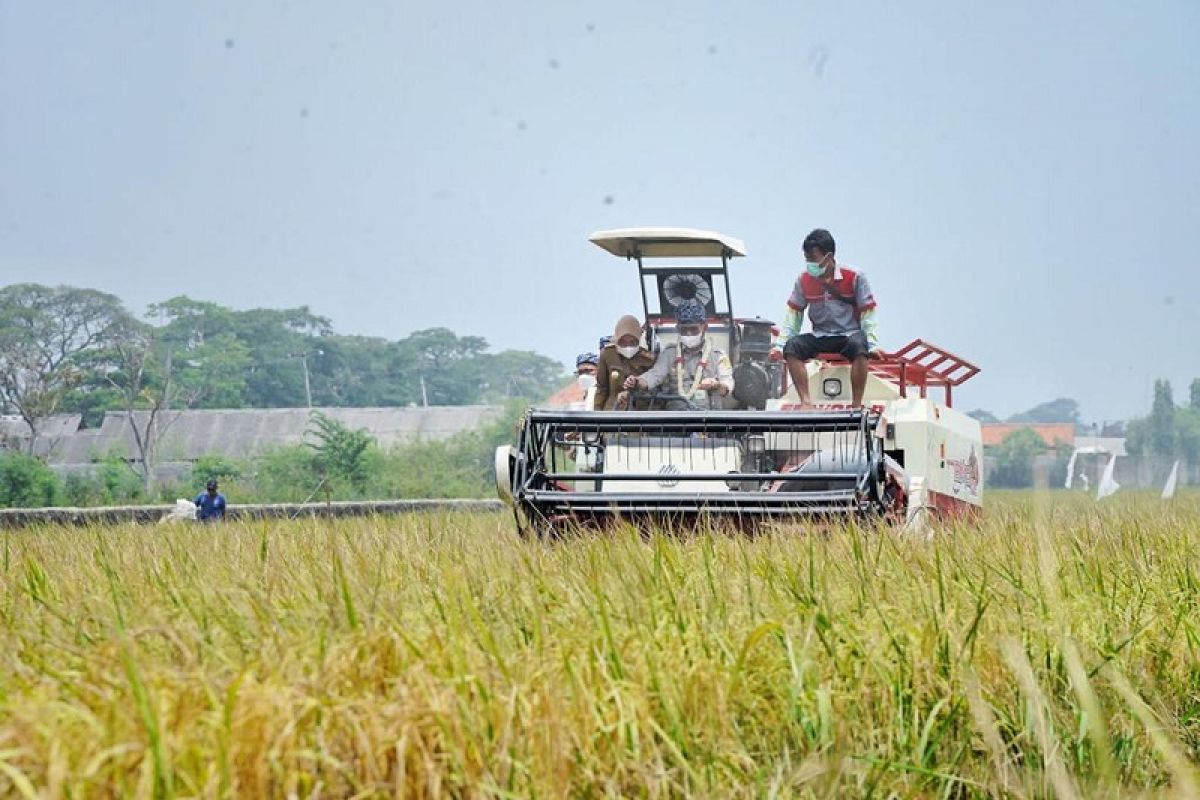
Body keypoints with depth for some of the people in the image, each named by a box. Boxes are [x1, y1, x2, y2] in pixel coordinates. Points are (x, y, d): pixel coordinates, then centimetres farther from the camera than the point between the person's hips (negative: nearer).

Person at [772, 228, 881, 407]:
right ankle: (806, 401, -26)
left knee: (859, 346, -38)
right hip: (819, 336, 3)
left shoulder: (854, 277, -8)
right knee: (791, 347, -26)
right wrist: (779, 345, -4)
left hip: (849, 335, -3)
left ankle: (856, 404, -30)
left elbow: (867, 314, -5)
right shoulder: (804, 279, 1)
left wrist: (873, 345, -16)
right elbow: (793, 314, 6)